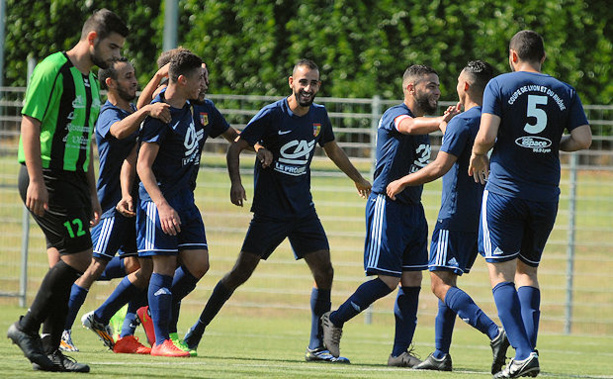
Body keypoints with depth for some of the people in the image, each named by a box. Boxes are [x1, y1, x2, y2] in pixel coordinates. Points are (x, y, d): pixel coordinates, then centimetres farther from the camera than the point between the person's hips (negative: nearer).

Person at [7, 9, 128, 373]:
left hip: (74, 179, 9)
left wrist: (92, 193, 22)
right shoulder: (53, 70, -10)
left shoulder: (91, 81, 18)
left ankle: (50, 351, 8)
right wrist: (35, 181, -22)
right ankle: (28, 328, -3)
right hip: (47, 178, -9)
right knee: (79, 256, -15)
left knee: (70, 261, 5)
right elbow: (30, 124, -15)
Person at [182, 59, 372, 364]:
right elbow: (235, 148, -9)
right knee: (243, 270, -7)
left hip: (303, 209, 5)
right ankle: (198, 330, 7)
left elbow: (332, 150, 26)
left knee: (324, 270, -6)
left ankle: (317, 347, -1)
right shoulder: (272, 115, -11)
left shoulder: (319, 116, 6)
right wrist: (235, 182, -25)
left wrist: (358, 179, 37)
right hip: (269, 209, -5)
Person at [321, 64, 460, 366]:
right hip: (387, 205, -8)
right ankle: (334, 320, 9)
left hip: (413, 208, 8)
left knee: (412, 281, 2)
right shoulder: (395, 115, -12)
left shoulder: (425, 121, 15)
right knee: (388, 280, -10)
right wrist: (442, 122, -56)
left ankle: (400, 352, 5)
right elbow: (410, 126, -37)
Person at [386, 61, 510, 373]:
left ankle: (494, 332, -28)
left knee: (441, 284, -12)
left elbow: (440, 166, -21)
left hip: (455, 215, -9)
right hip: (479, 216, 9)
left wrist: (402, 182, -8)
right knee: (446, 282, 16)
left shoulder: (462, 122, -13)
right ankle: (440, 354, 15)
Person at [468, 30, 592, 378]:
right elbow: (584, 139, -2)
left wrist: (477, 156, 7)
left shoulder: (499, 86, -2)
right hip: (546, 194, 4)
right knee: (528, 271, 16)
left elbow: (486, 135, -13)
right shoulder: (565, 92, 7)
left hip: (504, 189, -4)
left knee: (502, 273, -1)